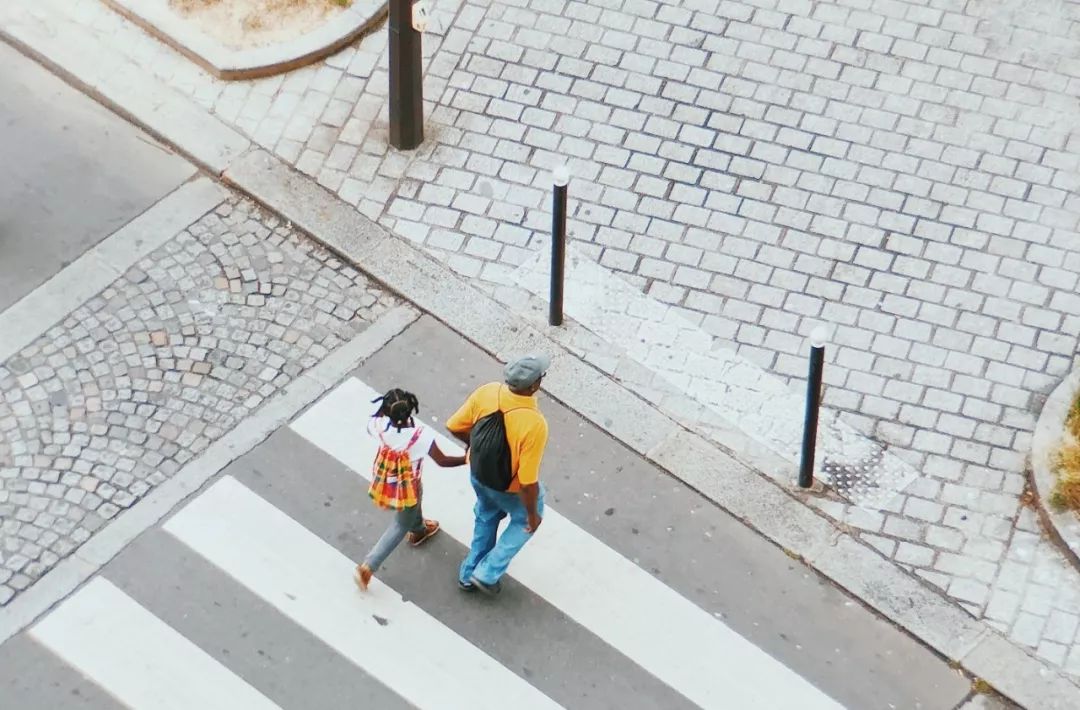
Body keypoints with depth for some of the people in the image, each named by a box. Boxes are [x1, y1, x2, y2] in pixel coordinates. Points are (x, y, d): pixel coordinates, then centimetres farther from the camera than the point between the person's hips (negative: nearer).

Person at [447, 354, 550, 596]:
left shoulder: (487, 392, -25)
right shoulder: (534, 424, -41)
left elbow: (455, 426, -9)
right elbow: (528, 481, -32)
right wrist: (533, 514, -13)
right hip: (511, 488, -5)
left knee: (486, 516, 35)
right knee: (525, 519, 30)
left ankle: (469, 574, 52)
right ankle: (488, 573, 35)